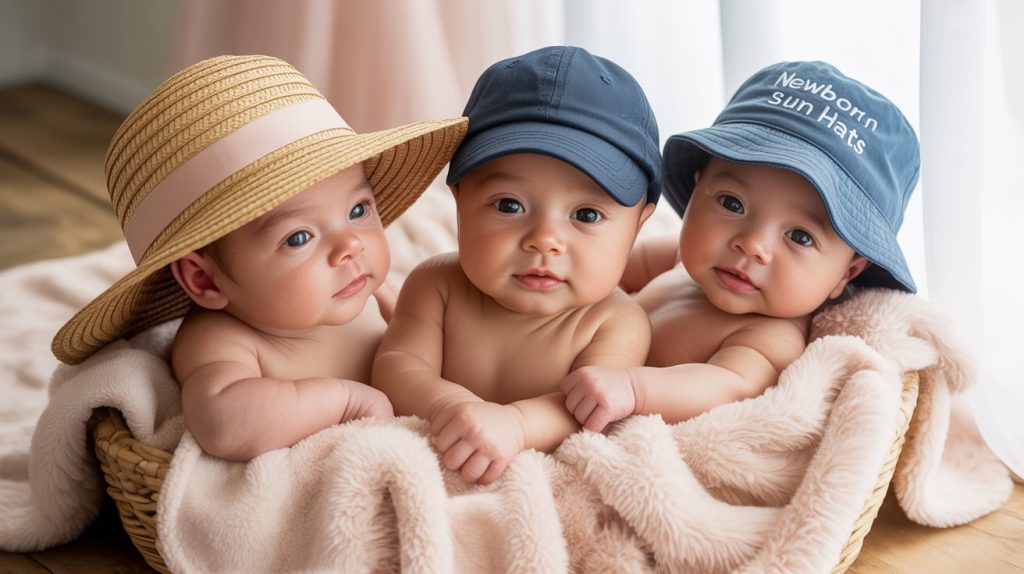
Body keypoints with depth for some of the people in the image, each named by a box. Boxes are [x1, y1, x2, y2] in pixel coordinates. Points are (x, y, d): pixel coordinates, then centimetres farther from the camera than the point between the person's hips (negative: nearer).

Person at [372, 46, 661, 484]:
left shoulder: (617, 324, -14)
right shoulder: (436, 286, -6)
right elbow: (396, 365, -13)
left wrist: (516, 422, -48)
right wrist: (444, 402, -37)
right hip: (435, 480, 2)